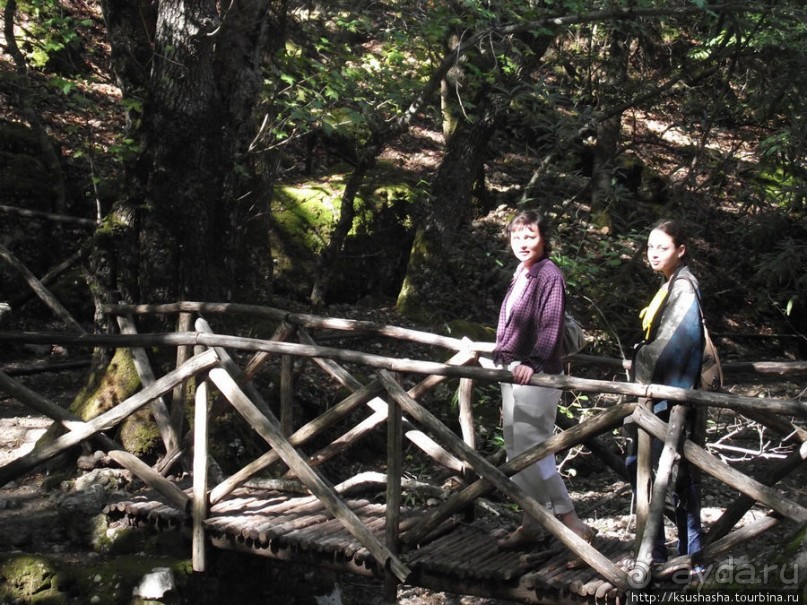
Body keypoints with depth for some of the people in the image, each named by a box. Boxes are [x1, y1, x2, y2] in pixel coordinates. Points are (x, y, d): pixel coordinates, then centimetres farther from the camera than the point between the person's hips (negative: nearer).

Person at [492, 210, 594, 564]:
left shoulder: (549, 275, -11)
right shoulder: (519, 276, 16)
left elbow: (551, 326, -20)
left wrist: (533, 363, -31)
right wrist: (503, 357, 31)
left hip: (535, 375, -9)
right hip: (512, 372, 9)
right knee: (517, 451, 14)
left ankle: (574, 528, -10)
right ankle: (532, 525, 25)